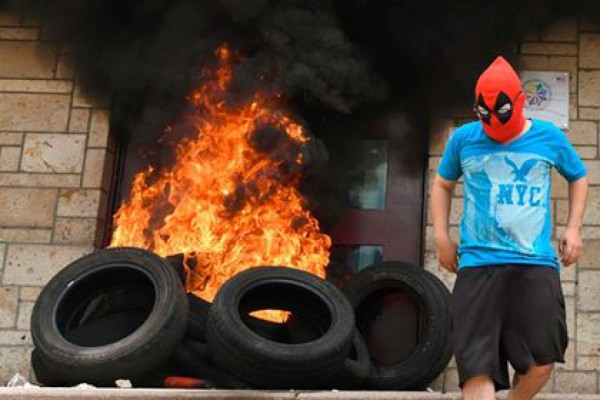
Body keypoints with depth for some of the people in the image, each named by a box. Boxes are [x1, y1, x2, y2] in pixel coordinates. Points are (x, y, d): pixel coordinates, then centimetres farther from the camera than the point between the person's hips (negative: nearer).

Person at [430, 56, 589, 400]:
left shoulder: (550, 137, 5)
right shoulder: (463, 139, 5)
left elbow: (579, 177, 22)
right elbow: (443, 184, 21)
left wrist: (573, 228, 11)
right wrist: (442, 236, 11)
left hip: (536, 262, 1)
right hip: (478, 263, 0)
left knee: (541, 364, 0)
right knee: (477, 366, -6)